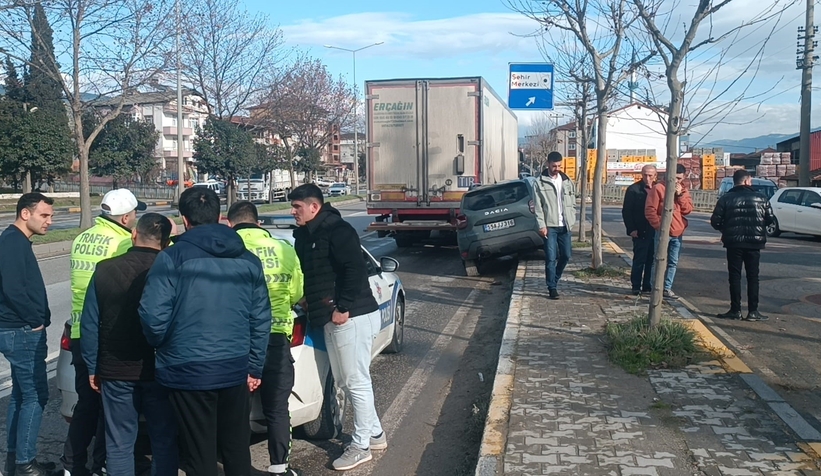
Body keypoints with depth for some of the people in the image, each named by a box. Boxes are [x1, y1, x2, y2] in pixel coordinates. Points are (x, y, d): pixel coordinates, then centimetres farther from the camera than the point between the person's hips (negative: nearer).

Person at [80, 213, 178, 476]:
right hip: (160, 372, -1)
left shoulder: (105, 270, -6)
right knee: (164, 441, 12)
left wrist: (92, 368, 9)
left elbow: (89, 324, -1)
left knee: (119, 444, 11)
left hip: (116, 372, 1)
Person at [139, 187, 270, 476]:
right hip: (235, 369, 4)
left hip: (188, 371, -4)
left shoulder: (172, 258, -9)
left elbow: (153, 315, -14)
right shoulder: (248, 260, 6)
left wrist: (161, 347, 7)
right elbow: (261, 319, 7)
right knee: (237, 450, 17)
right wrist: (254, 367, 15)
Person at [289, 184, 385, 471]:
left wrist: (343, 308, -22)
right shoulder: (305, 235, 13)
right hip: (331, 318, 10)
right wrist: (308, 297, 10)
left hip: (351, 317, -10)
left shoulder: (337, 230, -15)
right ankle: (375, 434, 30)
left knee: (357, 382, 0)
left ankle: (361, 446, 11)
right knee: (345, 381, 16)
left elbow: (355, 270, -23)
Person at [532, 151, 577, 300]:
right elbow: (537, 206, -7)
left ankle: (554, 279, 30)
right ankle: (552, 288, 3)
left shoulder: (567, 181, 9)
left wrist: (571, 220, 4)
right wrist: (542, 225, -13)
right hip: (549, 226, -4)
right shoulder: (540, 183, -4)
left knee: (566, 255, 10)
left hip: (564, 226, 4)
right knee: (551, 258, -4)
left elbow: (573, 203, 14)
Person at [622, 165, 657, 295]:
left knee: (652, 260, 8)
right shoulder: (633, 189, -3)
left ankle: (648, 286, 17)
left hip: (655, 231, 4)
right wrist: (631, 229, -11)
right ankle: (636, 287, 6)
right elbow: (626, 211, -5)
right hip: (640, 232, -4)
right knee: (639, 260, -2)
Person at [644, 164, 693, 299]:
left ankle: (667, 288, 17)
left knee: (673, 262, 9)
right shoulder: (658, 188, -6)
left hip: (678, 233, 6)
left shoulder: (684, 190, 12)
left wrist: (680, 195, -9)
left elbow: (688, 210, 2)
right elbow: (650, 210, -10)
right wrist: (659, 226, -14)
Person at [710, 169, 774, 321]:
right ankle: (753, 311, 6)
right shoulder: (761, 198, 1)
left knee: (735, 276, 5)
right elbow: (770, 219, 4)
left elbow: (715, 221, -6)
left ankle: (735, 310, 5)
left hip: (734, 242, -1)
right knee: (753, 276, 7)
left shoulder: (726, 198, -3)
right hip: (754, 242, 1)